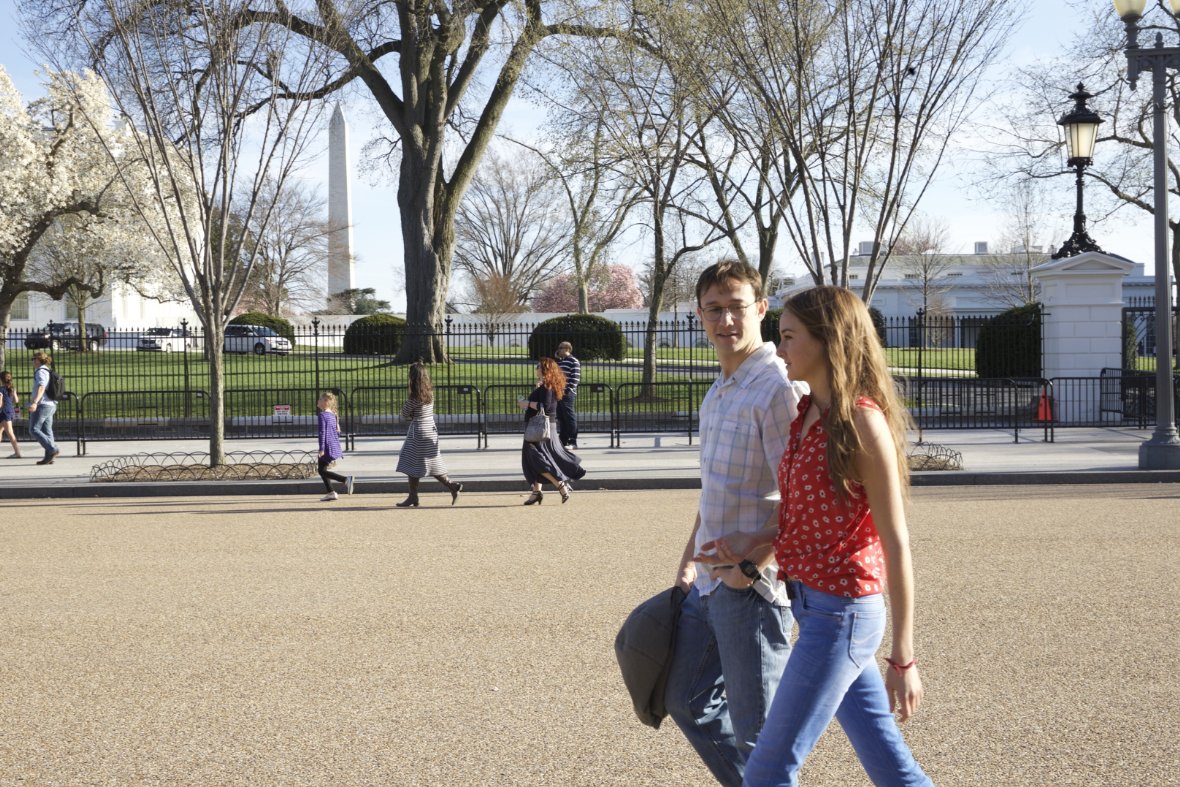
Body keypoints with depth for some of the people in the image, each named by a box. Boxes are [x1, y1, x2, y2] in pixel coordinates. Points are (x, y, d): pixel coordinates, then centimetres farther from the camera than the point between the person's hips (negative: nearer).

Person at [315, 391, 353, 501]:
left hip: (327, 447, -9)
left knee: (322, 471, -4)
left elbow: (322, 432, -17)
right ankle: (330, 492, 12)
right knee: (322, 470, 15)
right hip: (335, 447, 9)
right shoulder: (333, 415, 14)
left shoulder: (322, 415, -11)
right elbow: (337, 433, 19)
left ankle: (345, 479, -16)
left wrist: (321, 448, -19)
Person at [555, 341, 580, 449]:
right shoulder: (559, 361, 20)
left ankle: (573, 442, -5)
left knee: (570, 417, -7)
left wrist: (569, 390, -18)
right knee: (561, 418, 10)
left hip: (568, 393, -8)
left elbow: (575, 377, -13)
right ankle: (563, 441, 15)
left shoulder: (573, 361, -6)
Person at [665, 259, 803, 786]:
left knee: (757, 731, 0)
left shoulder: (778, 389, -16)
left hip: (752, 586, -10)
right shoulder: (717, 394, 13)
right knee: (688, 701, 20)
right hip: (710, 582, 10)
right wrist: (688, 561, 22)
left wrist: (752, 566, -21)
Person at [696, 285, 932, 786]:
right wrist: (754, 543, 2)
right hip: (813, 605, 9)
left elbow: (895, 544, -16)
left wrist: (902, 657, -16)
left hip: (840, 614, -9)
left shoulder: (862, 420, -16)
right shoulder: (808, 414, 10)